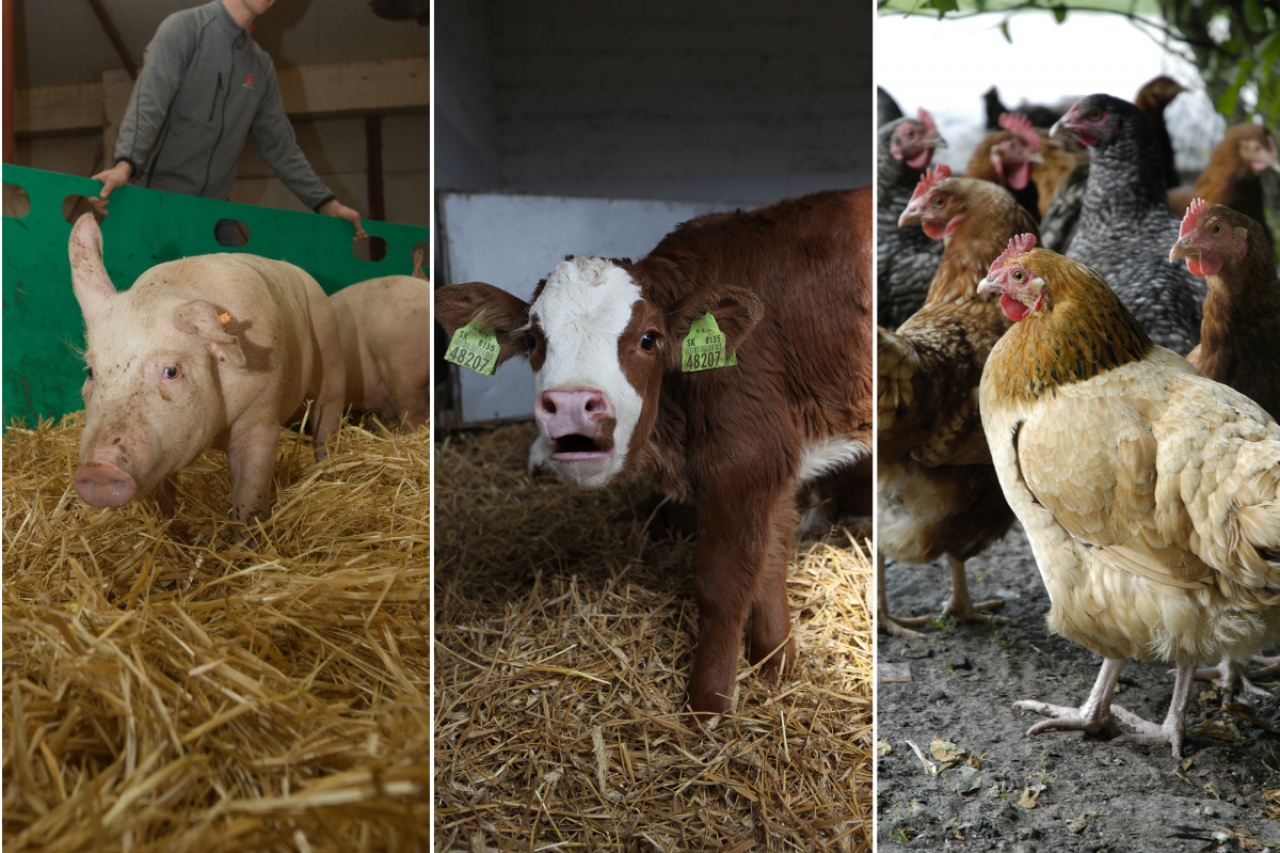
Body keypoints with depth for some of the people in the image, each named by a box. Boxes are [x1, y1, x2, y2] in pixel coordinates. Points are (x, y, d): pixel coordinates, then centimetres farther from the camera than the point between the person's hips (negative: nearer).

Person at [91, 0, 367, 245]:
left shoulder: (262, 66, 15)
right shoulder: (184, 28, -2)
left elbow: (280, 146, 20)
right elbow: (149, 102, -15)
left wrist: (328, 204, 16)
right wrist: (125, 165, -31)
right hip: (158, 197, -5)